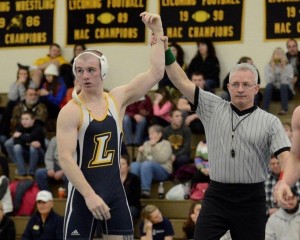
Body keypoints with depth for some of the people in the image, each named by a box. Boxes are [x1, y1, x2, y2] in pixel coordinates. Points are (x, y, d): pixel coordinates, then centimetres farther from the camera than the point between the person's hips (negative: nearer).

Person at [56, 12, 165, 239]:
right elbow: (65, 158, -17)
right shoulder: (70, 112, -10)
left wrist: (158, 31, -2)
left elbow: (156, 73, 2)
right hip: (83, 194, -4)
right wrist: (89, 195, -26)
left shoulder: (117, 99, 5)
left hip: (115, 191, 5)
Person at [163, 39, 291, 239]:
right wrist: (165, 52, -7)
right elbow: (182, 82, 5)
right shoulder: (213, 108, 8)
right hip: (216, 196, 1)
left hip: (251, 200, -1)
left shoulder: (270, 122, 1)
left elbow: (286, 156, -10)